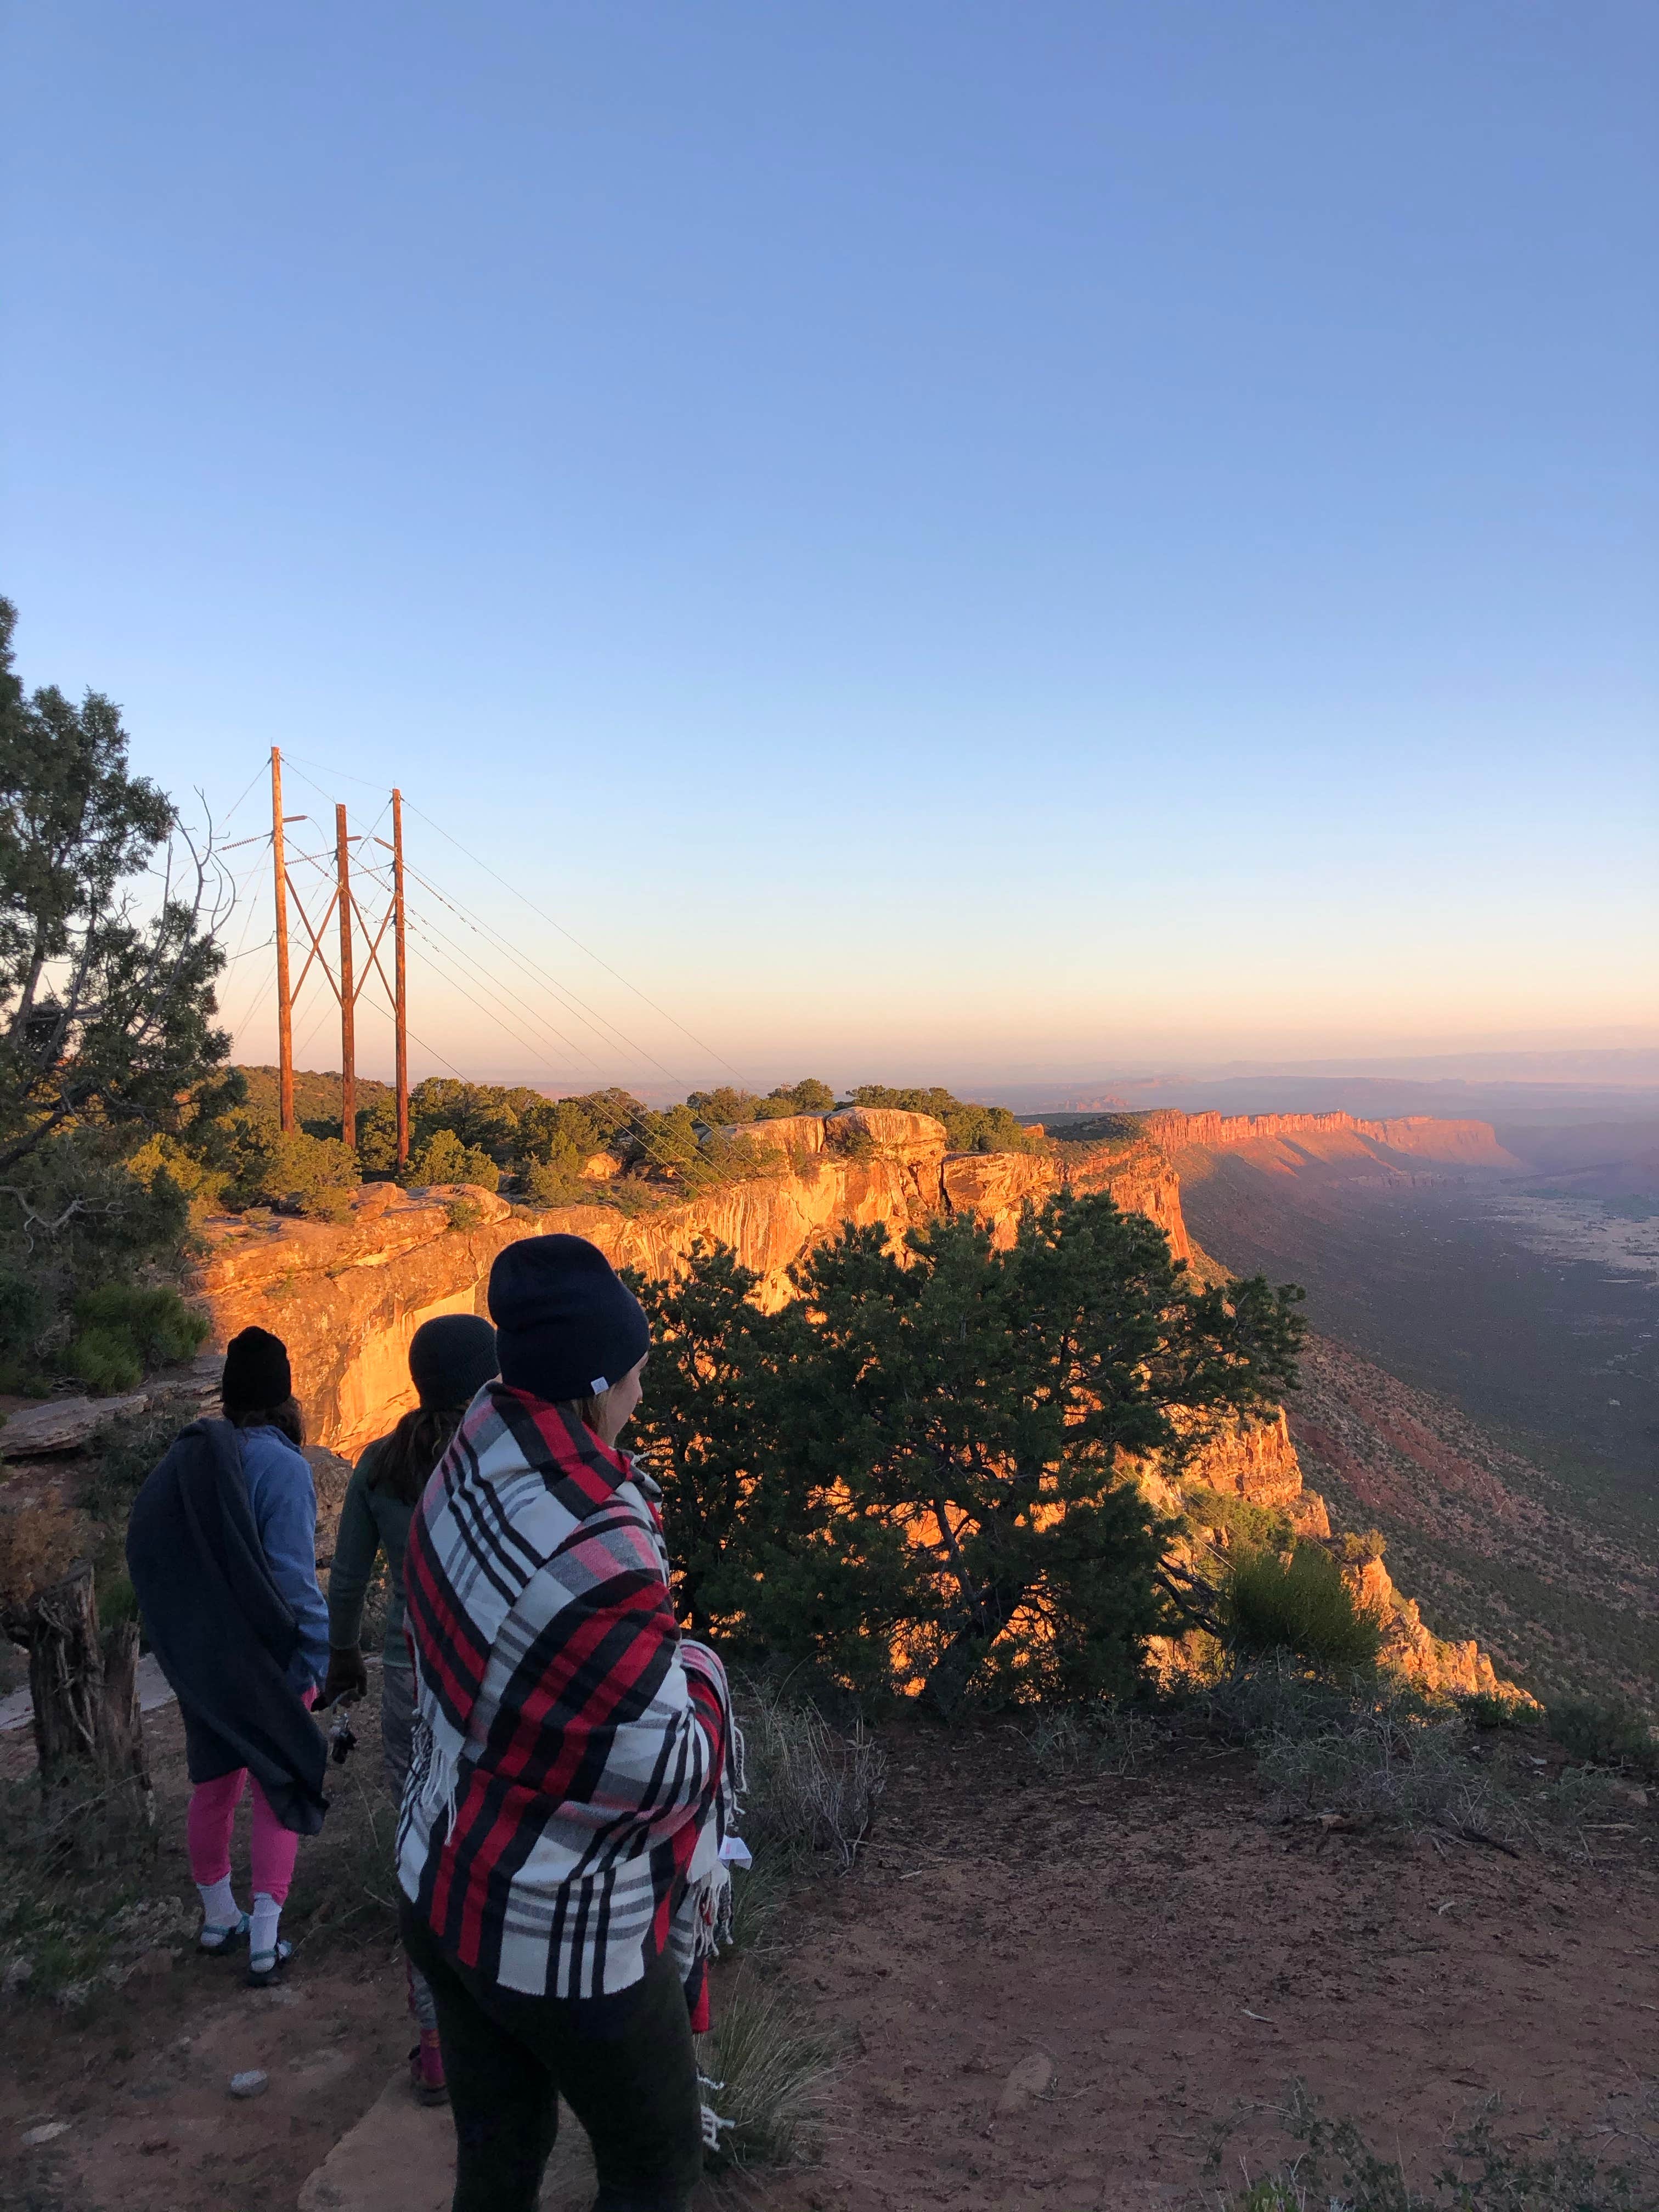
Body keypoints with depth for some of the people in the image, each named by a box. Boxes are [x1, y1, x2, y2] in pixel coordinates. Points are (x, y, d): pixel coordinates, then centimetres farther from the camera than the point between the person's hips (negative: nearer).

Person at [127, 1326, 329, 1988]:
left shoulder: (187, 1460, -1)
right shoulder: (280, 1465, -20)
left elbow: (151, 1560, 3)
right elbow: (292, 1578, -22)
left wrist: (184, 1647, 9)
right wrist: (319, 1651, -12)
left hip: (199, 1662, 6)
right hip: (267, 1662, -6)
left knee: (215, 1782, 21)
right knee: (280, 1788, 9)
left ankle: (218, 1918, 37)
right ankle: (265, 1943, 8)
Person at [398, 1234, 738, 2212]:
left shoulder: (463, 1481, -7)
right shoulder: (598, 1560, -33)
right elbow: (669, 1770, -23)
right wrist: (698, 1670, -6)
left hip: (444, 1889, 7)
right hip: (563, 1933, -7)